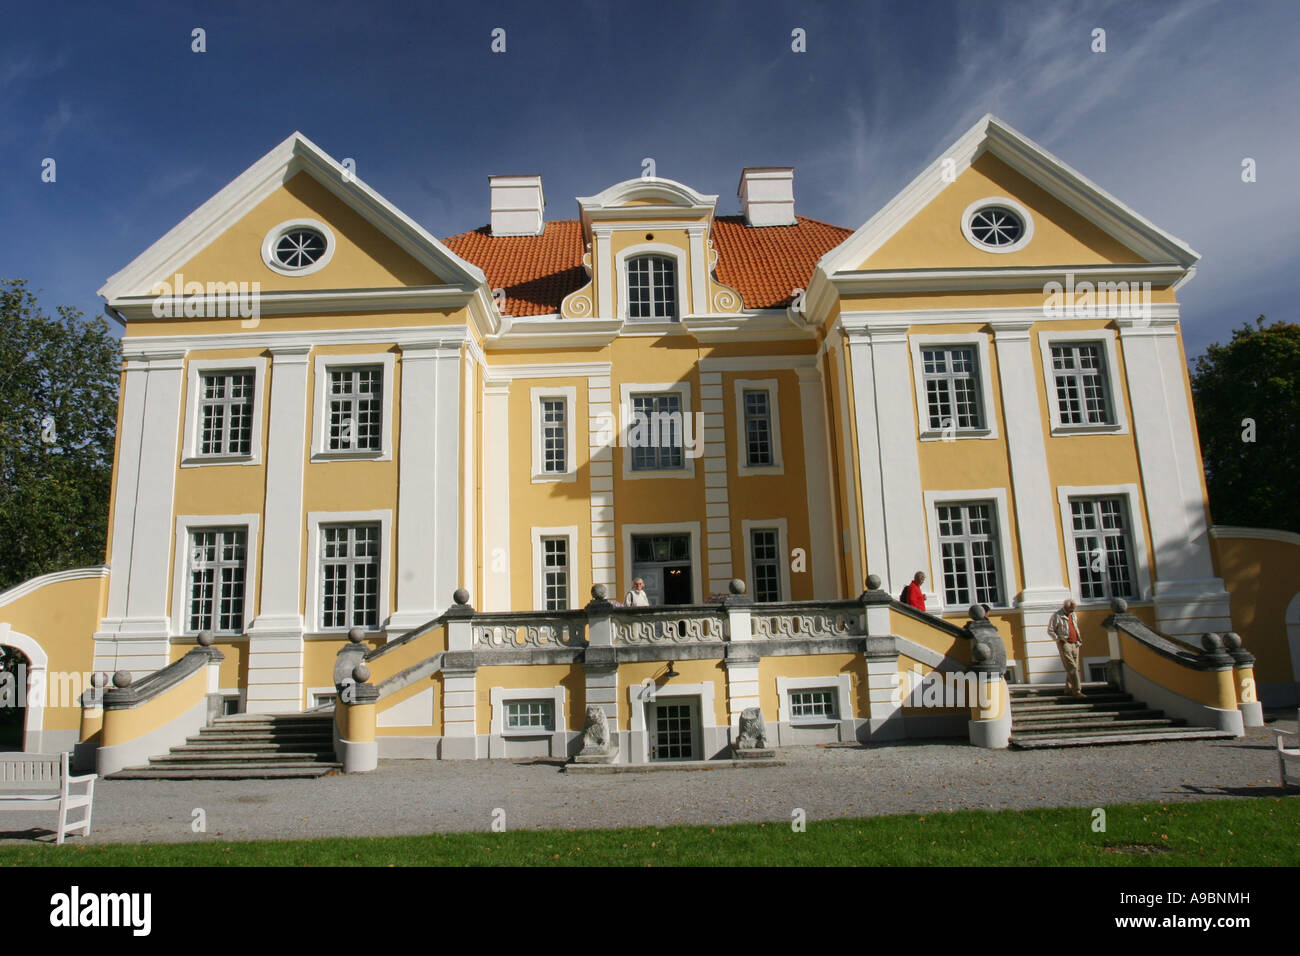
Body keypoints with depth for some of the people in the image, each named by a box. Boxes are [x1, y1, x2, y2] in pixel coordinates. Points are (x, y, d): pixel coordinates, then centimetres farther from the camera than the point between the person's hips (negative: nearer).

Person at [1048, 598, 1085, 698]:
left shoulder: (1073, 615, 17)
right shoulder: (1057, 616, -4)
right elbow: (1050, 630, -5)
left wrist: (1079, 641, 18)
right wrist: (1059, 639, -11)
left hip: (1075, 644, 7)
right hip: (1064, 644, -7)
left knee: (1075, 667, 7)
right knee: (1072, 667, -13)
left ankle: (1069, 688, 19)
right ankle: (1077, 691, -15)